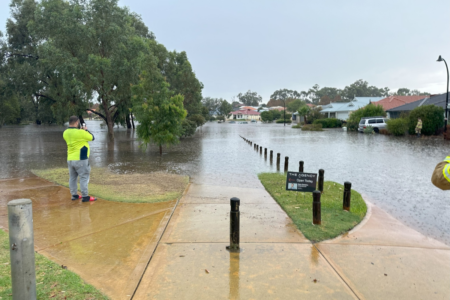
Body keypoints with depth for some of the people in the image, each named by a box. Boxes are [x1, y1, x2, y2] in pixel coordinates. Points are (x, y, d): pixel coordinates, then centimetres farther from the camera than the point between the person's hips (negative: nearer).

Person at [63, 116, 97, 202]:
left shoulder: (65, 133, 4)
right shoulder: (80, 132, -18)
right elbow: (92, 137, -5)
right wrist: (86, 130, 9)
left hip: (70, 159, 7)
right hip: (80, 159, -7)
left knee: (72, 177, 15)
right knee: (84, 177, 0)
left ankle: (74, 195, 23)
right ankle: (85, 196, 1)